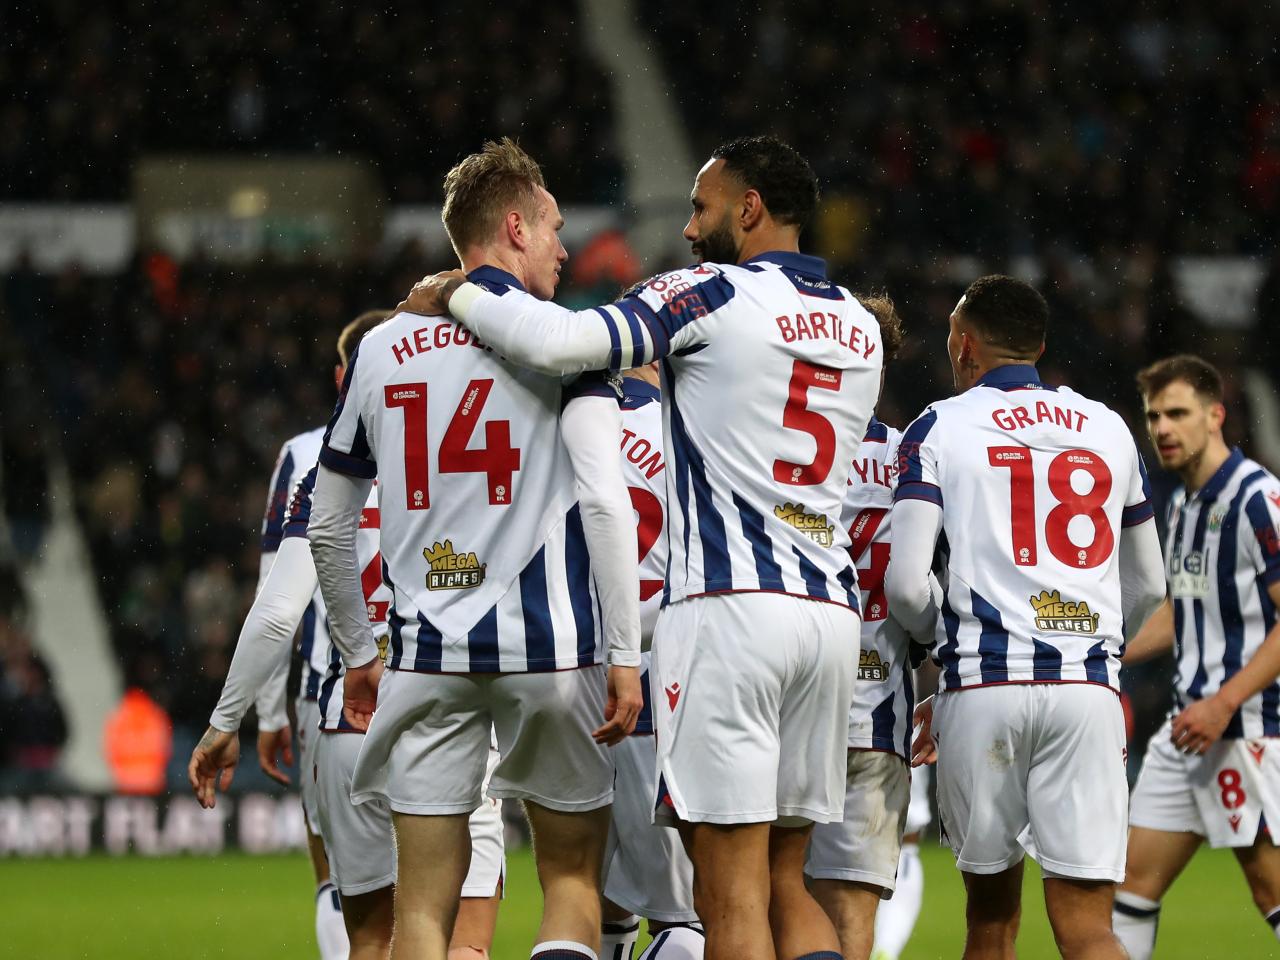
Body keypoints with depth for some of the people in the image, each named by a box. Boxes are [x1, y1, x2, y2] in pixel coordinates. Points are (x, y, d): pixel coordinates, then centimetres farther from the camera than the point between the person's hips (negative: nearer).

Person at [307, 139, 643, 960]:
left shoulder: (381, 350, 10)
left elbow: (329, 530, 16)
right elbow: (605, 500, -12)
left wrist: (358, 656, 28)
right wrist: (625, 655, -9)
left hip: (429, 656, 3)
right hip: (552, 647, -2)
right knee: (572, 878, 11)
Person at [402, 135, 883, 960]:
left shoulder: (716, 296, -4)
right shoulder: (861, 330, 17)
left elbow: (561, 343, -15)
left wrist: (459, 294, 0)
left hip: (730, 605, -7)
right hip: (833, 607, 7)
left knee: (731, 891, -6)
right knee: (786, 882, 11)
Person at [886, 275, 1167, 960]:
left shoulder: (939, 428, 5)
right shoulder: (1108, 430, 16)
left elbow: (906, 585, -4)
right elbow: (1147, 589, 24)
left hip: (984, 685, -2)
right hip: (1088, 687, 2)